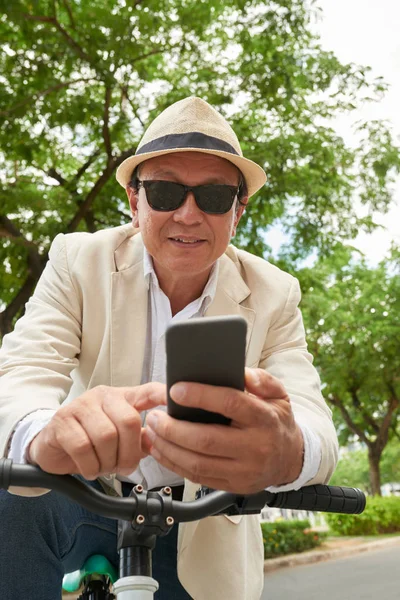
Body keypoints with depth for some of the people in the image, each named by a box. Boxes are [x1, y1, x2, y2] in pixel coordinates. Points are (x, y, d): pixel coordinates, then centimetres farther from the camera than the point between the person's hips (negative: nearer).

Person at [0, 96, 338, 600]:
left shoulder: (272, 296, -10)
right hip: (82, 506, 1)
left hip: (204, 546, 0)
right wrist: (44, 434, -47)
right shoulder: (79, 260, -12)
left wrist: (289, 452, -47)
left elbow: (312, 420, -22)